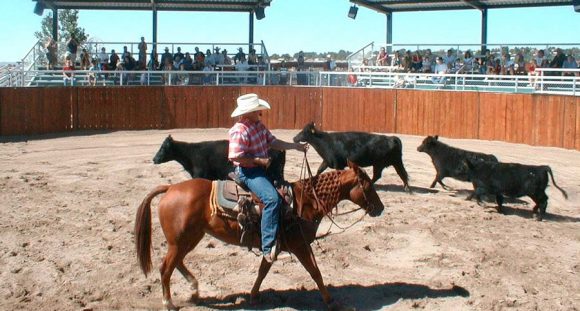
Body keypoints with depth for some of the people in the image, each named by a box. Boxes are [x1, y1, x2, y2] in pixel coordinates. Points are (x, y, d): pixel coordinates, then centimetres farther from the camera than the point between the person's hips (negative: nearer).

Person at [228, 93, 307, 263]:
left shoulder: (259, 125, 10)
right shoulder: (239, 131, -19)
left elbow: (273, 142, 17)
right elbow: (236, 157, -24)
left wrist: (295, 146, 12)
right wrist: (259, 160, -21)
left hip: (262, 168, 10)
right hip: (247, 172, -10)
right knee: (272, 198, -28)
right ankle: (268, 247, -28)